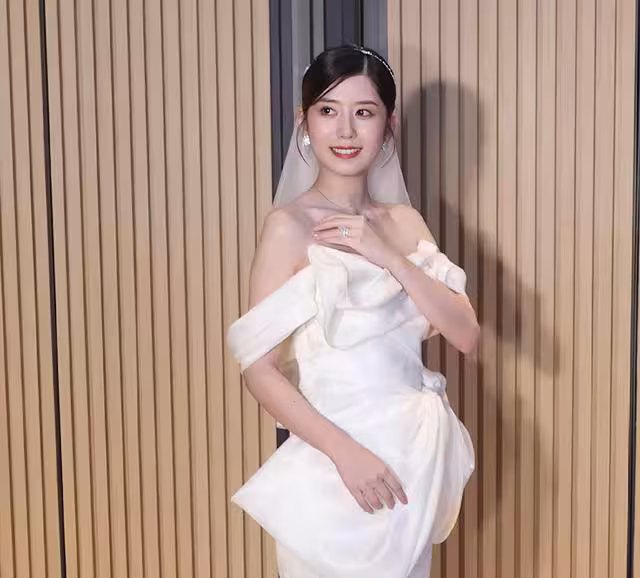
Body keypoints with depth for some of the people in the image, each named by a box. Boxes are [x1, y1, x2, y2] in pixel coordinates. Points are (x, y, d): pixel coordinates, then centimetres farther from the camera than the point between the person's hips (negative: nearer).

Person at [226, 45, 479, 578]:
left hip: (417, 455, 6)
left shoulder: (404, 222, 4)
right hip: (337, 459, -5)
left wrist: (387, 255, -13)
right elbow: (258, 367, -14)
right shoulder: (290, 225, -12)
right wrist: (346, 451, -20)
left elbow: (466, 335, -3)